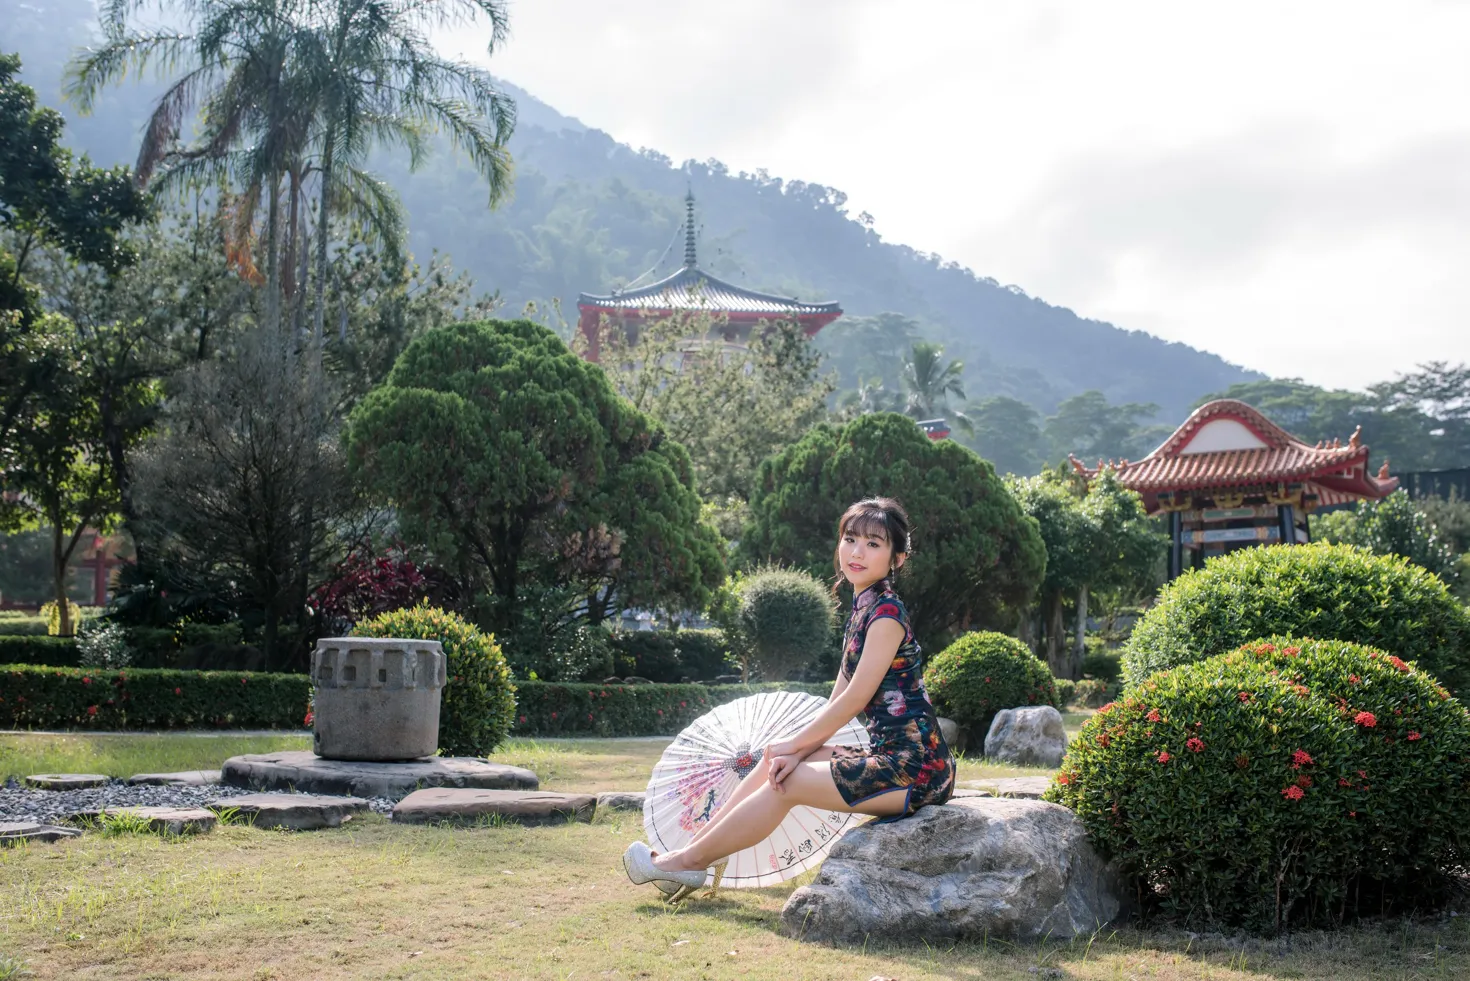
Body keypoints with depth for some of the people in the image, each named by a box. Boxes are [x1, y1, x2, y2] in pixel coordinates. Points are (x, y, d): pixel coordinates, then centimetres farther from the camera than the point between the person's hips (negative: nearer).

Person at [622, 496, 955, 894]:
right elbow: (838, 701, 12)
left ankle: (689, 861, 8)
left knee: (786, 782, -5)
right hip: (889, 756, 9)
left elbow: (854, 701, -15)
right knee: (775, 760, 9)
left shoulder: (887, 612, -15)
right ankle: (690, 852, 13)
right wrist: (799, 752, -1)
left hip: (914, 767, -9)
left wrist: (794, 745, -3)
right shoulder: (862, 609, 14)